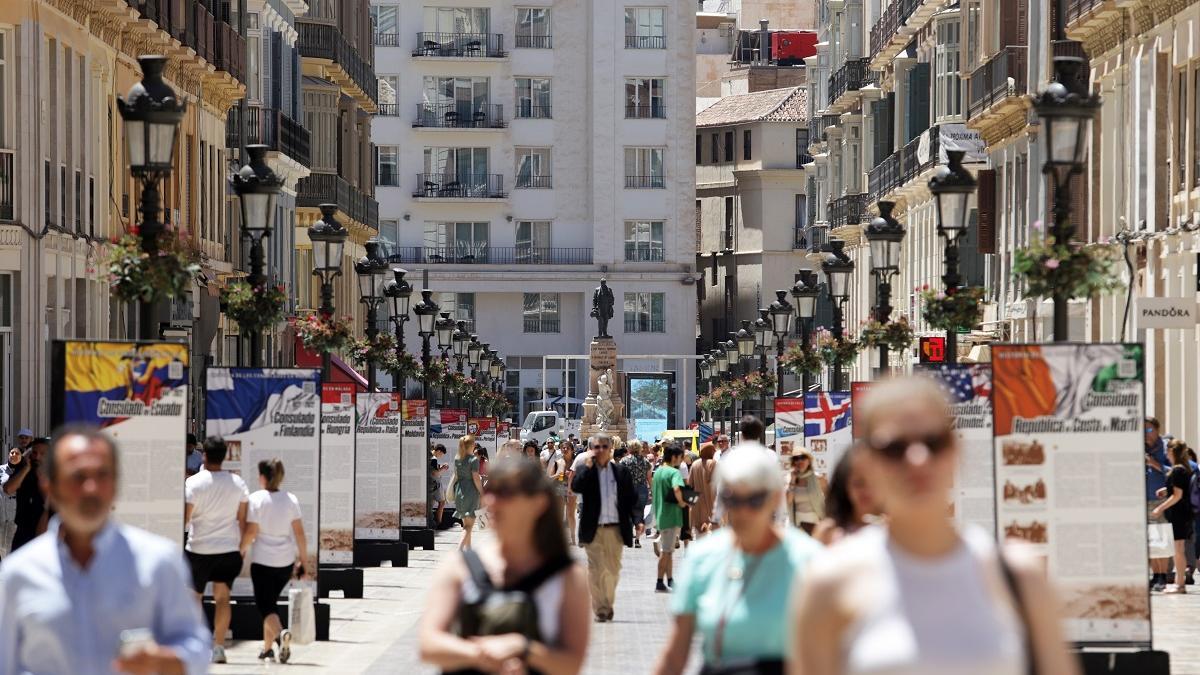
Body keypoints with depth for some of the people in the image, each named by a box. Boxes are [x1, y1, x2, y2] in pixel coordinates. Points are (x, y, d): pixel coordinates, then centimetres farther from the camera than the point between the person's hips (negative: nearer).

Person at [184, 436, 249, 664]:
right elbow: (243, 519, 4)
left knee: (195, 596, 10)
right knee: (222, 597, 6)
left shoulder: (194, 482, -10)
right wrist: (242, 547, 14)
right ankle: (218, 647, 0)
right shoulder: (237, 483, 0)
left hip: (199, 549, -3)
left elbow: (185, 517, -9)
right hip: (229, 549, 3)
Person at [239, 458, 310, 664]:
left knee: (265, 605, -2)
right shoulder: (291, 500, 3)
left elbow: (251, 531, -11)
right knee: (270, 601, 21)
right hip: (286, 560, 4)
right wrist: (303, 561, 6)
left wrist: (241, 550, 6)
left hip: (262, 560, -4)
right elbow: (299, 533, 1)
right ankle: (268, 648, 22)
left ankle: (280, 634, -30)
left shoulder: (256, 499, -8)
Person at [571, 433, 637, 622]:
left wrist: (635, 520, 2)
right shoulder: (585, 471, 2)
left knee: (613, 569, 7)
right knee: (596, 569, -3)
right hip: (593, 529, -2)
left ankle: (608, 604, 24)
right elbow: (576, 487, -17)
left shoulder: (621, 472, 9)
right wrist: (588, 466, -16)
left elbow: (632, 498, 12)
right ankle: (600, 609, 1)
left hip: (615, 528, 2)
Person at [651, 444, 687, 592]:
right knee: (666, 551, -2)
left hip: (660, 514, 8)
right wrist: (681, 502, -20)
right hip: (671, 515, -8)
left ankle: (670, 579, 22)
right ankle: (660, 583, 2)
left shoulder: (658, 472, 11)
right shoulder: (674, 472, -17)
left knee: (668, 549, 16)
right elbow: (676, 489, -36)